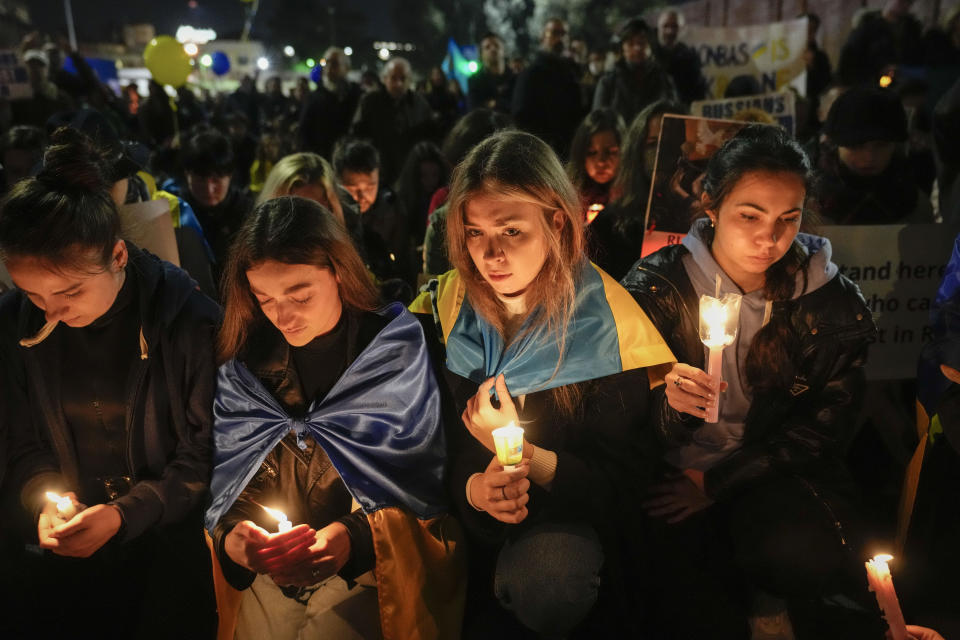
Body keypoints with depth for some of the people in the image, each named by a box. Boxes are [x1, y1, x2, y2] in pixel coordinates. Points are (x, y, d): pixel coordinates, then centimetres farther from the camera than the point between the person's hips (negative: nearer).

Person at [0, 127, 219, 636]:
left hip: (169, 532, -4)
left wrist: (125, 514, -17)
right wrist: (45, 498, -8)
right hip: (71, 535, 4)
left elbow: (208, 455, -10)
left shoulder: (189, 321, -17)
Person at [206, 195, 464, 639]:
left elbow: (425, 482, -8)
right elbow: (220, 477, 5)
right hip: (270, 573, 3)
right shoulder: (245, 366, 6)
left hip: (370, 569, -3)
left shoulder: (399, 349, -5)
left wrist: (353, 538, -20)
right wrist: (230, 537, -14)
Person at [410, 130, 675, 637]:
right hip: (469, 520, 2)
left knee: (546, 581, -31)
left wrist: (525, 454, -27)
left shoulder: (606, 323, -14)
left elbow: (623, 477, -12)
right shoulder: (442, 310, -7)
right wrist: (472, 487, -22)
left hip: (568, 519, -2)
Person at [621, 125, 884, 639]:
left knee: (803, 552, -30)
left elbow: (820, 429, 0)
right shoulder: (657, 284, -7)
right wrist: (669, 407, -30)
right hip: (674, 471, 0)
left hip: (773, 472, 1)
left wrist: (715, 481, -10)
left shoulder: (835, 302, -3)